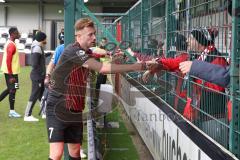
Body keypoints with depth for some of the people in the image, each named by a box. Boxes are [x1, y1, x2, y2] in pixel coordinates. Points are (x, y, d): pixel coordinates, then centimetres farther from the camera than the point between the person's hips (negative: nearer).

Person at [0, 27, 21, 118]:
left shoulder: (9, 43, 13)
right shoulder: (11, 45, -18)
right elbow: (8, 60, -23)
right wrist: (11, 75, -22)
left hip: (9, 71, 10)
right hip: (11, 72, -10)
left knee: (10, 89, 18)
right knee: (13, 90, -2)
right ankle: (12, 112, 5)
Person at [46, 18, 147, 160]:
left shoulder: (87, 53, 7)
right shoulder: (72, 51, -22)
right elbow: (103, 68, -31)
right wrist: (138, 66, -31)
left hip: (75, 110, 8)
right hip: (58, 110, -8)